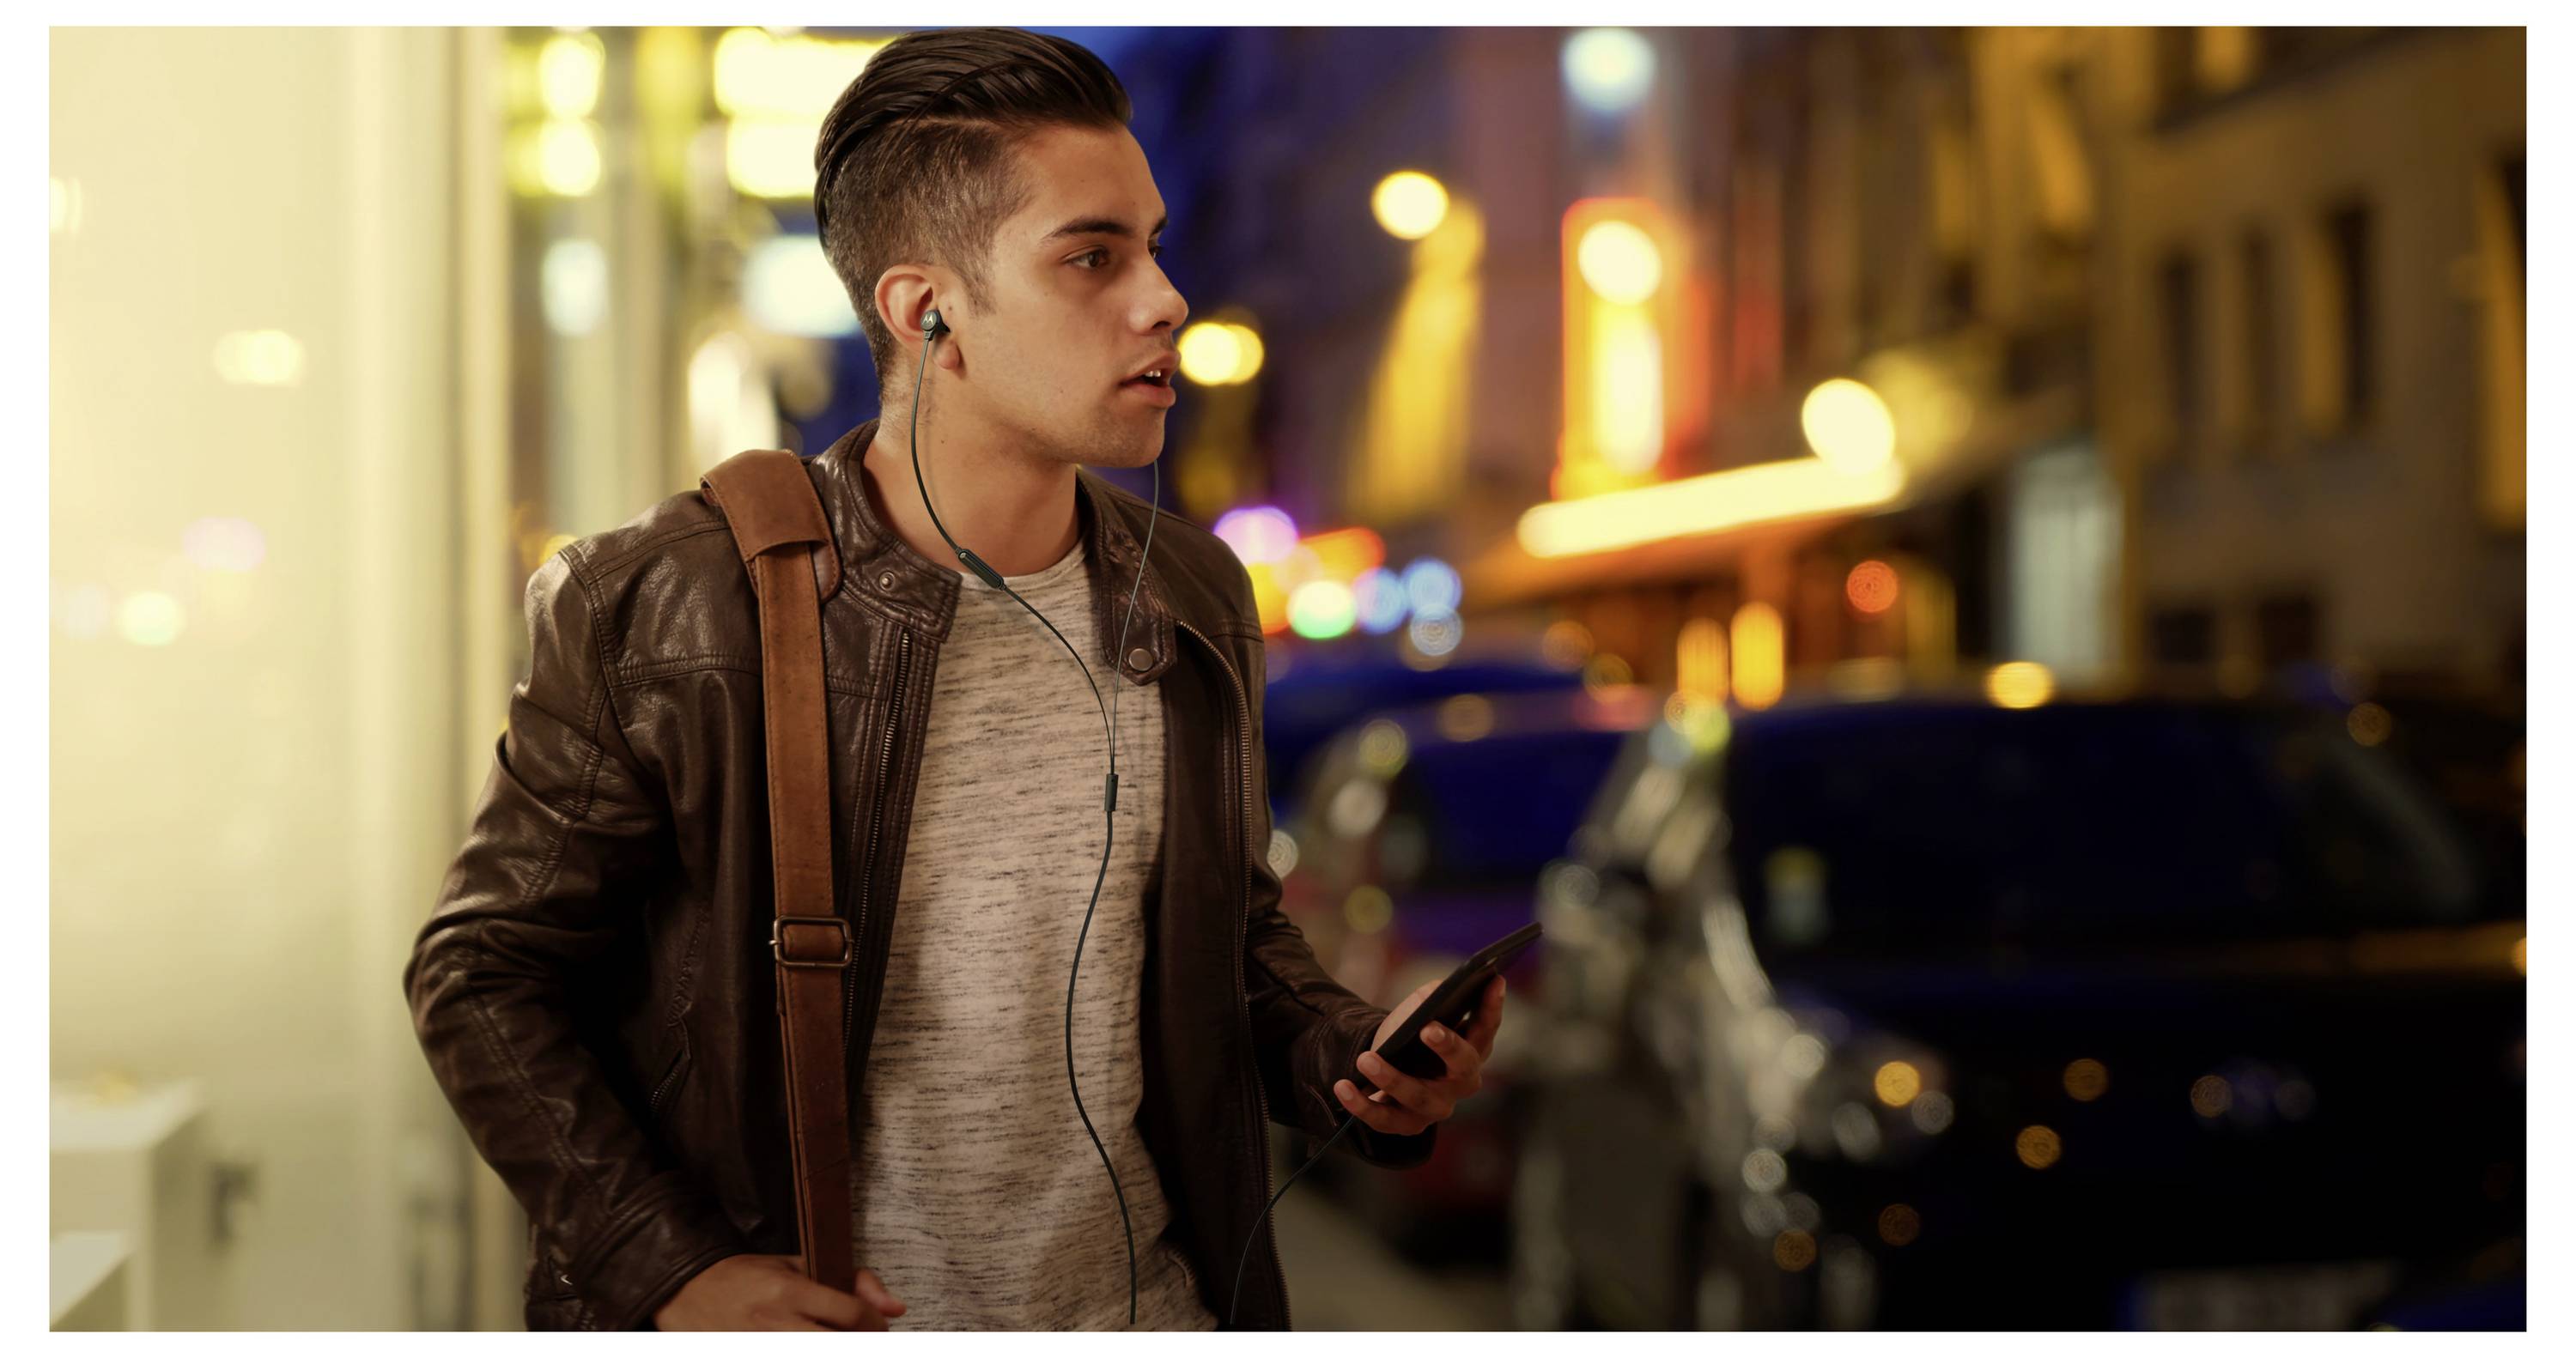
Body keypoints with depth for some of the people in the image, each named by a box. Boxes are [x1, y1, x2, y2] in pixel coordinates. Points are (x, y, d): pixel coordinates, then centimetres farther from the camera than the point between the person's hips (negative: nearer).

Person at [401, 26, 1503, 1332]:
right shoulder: (658, 610, -15)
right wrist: (670, 1274, -16)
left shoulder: (1195, 599, -1)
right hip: (806, 1321, -4)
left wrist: (1348, 1059, -7)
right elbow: (484, 969, -8)